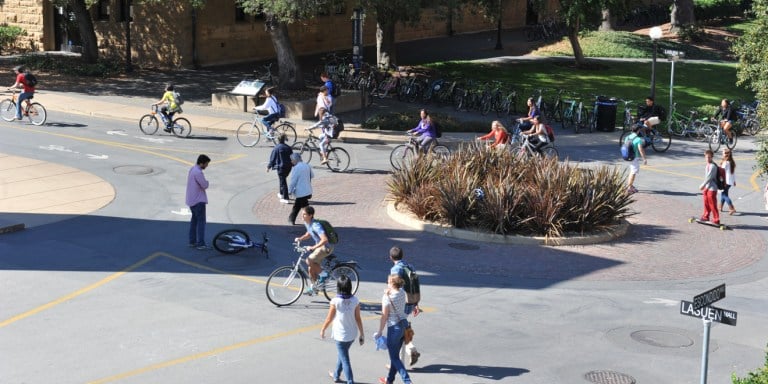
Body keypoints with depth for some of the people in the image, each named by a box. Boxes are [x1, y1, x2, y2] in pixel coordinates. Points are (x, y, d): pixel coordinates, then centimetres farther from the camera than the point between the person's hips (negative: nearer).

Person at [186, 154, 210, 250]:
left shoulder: (192, 169, 9)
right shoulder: (198, 172, -23)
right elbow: (205, 185, -19)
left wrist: (204, 182, -1)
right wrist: (206, 181, 0)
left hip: (191, 200, 10)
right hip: (198, 200, -10)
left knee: (194, 220, 17)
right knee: (201, 221, -7)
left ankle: (192, 241, 22)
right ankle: (201, 244, -8)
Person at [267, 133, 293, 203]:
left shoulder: (276, 148, -12)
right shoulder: (288, 147, 3)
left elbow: (272, 158, -7)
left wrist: (269, 166, 4)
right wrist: (294, 165, 23)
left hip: (281, 167, -6)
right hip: (288, 167, 6)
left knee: (283, 182, -2)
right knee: (283, 181, 26)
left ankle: (285, 198, -5)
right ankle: (281, 194, 40)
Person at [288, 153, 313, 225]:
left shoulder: (296, 168, -17)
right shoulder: (307, 166, 4)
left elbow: (293, 181, -15)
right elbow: (312, 175, 15)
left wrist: (290, 191, -5)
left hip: (301, 192, -8)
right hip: (308, 190, 8)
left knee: (306, 207, -2)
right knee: (296, 206, 20)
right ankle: (291, 219, 27)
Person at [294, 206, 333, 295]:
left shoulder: (316, 225, -27)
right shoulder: (307, 223, 1)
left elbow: (324, 239, -35)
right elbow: (309, 234, 20)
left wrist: (313, 247, -37)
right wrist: (300, 239, 3)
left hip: (326, 247, -9)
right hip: (319, 246, 9)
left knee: (309, 261, -21)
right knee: (311, 267, 8)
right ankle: (313, 287, 26)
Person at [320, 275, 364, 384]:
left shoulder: (335, 301, -20)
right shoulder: (355, 301, -11)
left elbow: (329, 319, -9)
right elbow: (358, 319, -6)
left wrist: (322, 330, 8)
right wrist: (362, 334, 4)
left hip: (340, 335, -5)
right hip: (352, 334, 5)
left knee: (345, 360, 5)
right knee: (342, 354, 27)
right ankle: (336, 375, 45)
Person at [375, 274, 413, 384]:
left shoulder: (387, 297, -20)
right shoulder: (402, 292, -2)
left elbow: (384, 316, -16)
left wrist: (379, 332, -6)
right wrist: (389, 292, 6)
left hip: (394, 327, -7)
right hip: (404, 324, 7)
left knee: (395, 357, 5)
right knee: (395, 355, 21)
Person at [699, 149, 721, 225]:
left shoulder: (713, 166, -19)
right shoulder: (707, 165, 11)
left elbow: (709, 177, -21)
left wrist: (703, 185, -17)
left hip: (712, 188, -9)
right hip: (706, 187, 9)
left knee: (713, 205, -4)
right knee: (706, 203, 21)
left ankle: (716, 220, 2)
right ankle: (706, 217, 35)